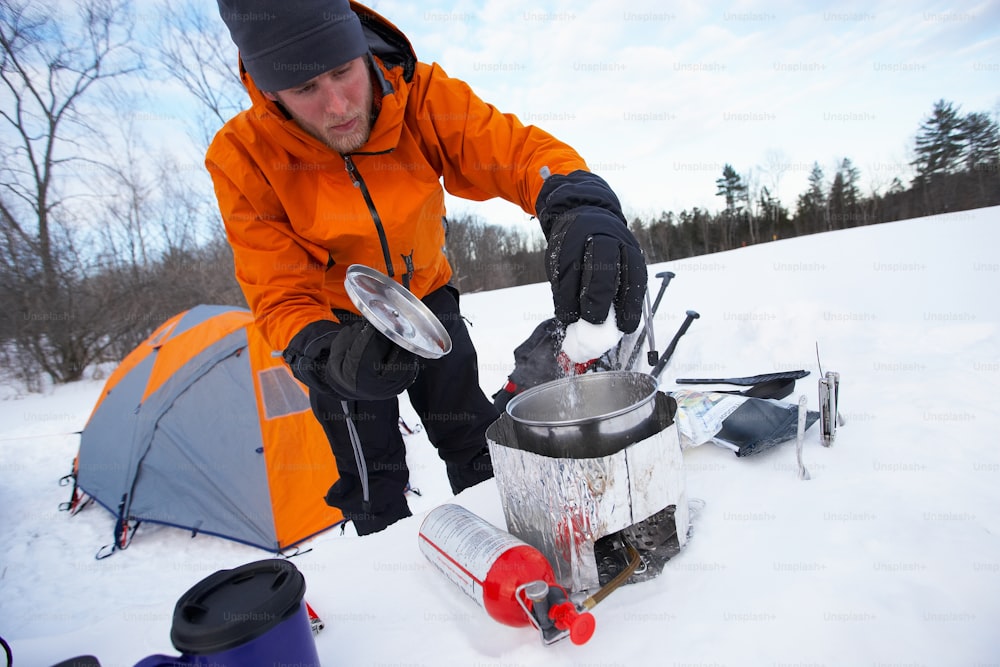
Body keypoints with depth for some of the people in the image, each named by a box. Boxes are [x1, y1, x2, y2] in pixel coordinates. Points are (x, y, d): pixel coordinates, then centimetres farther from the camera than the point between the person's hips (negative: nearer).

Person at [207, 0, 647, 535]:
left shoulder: (421, 95, -23)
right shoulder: (243, 159, -25)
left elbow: (523, 150, -29)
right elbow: (279, 294, -22)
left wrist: (579, 209, -51)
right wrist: (326, 355, -43)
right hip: (338, 324, -1)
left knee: (476, 450, 12)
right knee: (375, 491, 6)